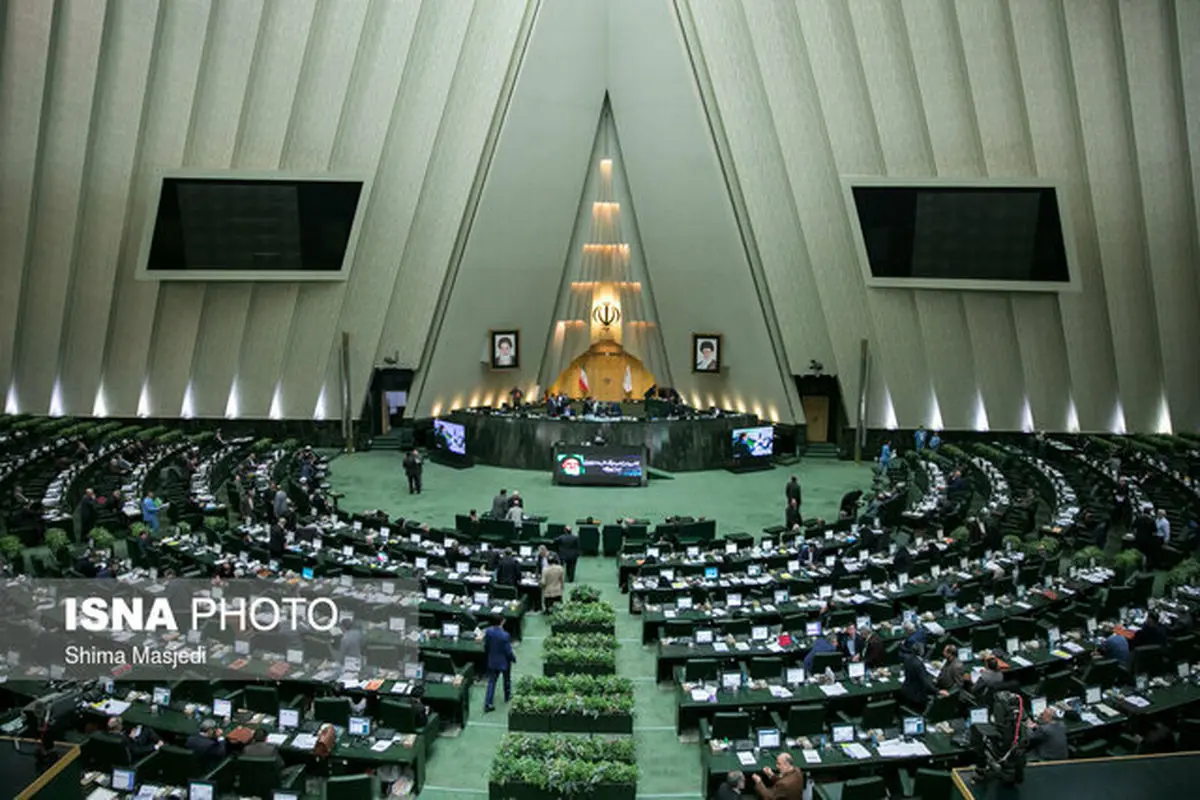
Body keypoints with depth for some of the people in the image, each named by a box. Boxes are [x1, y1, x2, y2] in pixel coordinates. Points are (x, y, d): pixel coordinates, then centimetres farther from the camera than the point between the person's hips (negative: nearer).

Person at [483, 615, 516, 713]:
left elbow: (486, 646, 0)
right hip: (504, 662, -4)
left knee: (491, 682, 12)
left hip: (492, 661, 4)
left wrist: (487, 656, 17)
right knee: (507, 679, 22)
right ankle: (507, 696, 43)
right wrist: (513, 659, -1)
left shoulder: (489, 631, -14)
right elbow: (508, 651, -20)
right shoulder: (505, 635, -29)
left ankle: (488, 704, 10)